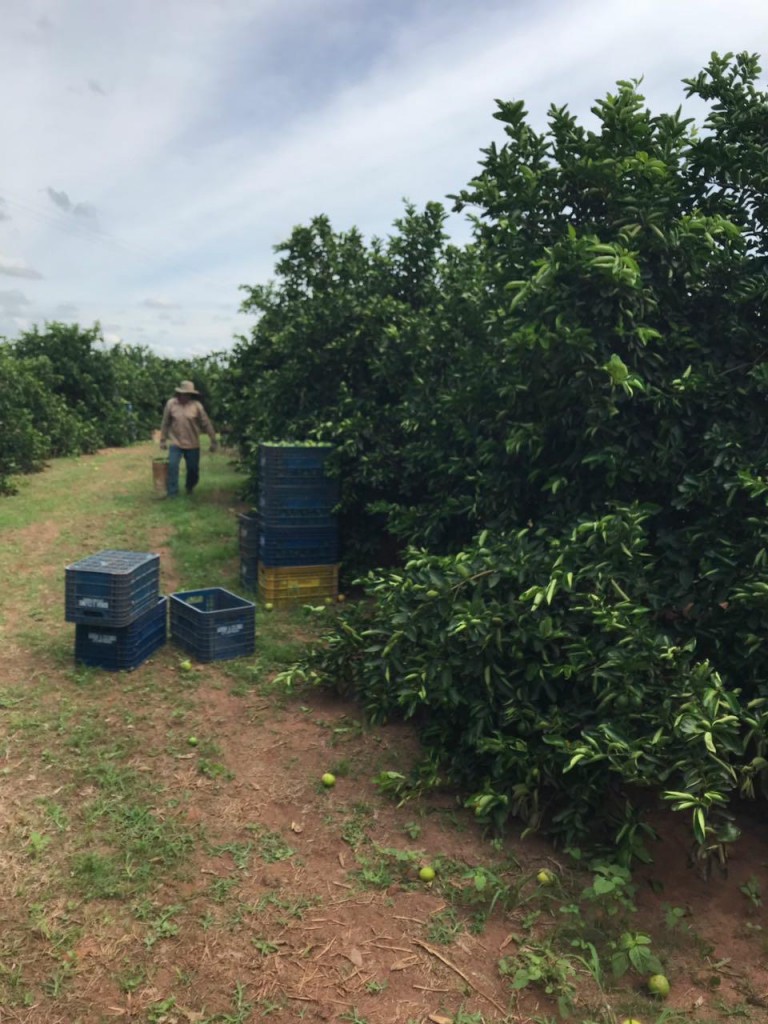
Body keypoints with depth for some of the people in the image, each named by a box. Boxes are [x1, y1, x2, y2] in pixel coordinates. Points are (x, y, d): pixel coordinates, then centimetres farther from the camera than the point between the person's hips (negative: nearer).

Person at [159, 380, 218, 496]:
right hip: (175, 443, 0)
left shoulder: (196, 405, -7)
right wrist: (163, 440, 7)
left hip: (192, 444, 0)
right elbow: (165, 423, 4)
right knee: (172, 466, -11)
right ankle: (172, 493, -2)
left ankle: (190, 489, 36)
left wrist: (213, 441, -3)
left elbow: (206, 423, -3)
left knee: (193, 469, 10)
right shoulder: (171, 403, -5)